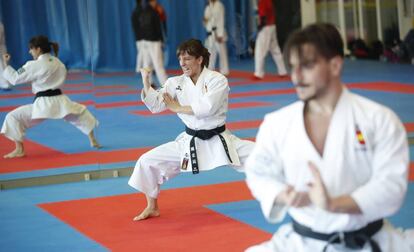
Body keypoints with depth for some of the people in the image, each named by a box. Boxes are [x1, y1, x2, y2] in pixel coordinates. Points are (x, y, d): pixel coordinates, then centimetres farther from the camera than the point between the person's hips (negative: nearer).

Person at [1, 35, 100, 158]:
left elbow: (15, 78, -6)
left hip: (43, 104, -7)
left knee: (12, 118, -1)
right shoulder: (58, 63, 11)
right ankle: (93, 140, 40)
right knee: (81, 113, 35)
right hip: (60, 101, 7)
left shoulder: (34, 66, -10)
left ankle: (19, 149, -3)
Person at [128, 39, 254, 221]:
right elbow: (155, 105, -7)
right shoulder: (176, 83, 0)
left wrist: (177, 108, -14)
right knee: (147, 161, -6)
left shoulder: (217, 80, -12)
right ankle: (152, 208, 15)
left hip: (218, 140, -3)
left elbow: (206, 108, -25)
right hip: (190, 142, 3)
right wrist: (145, 80, -20)